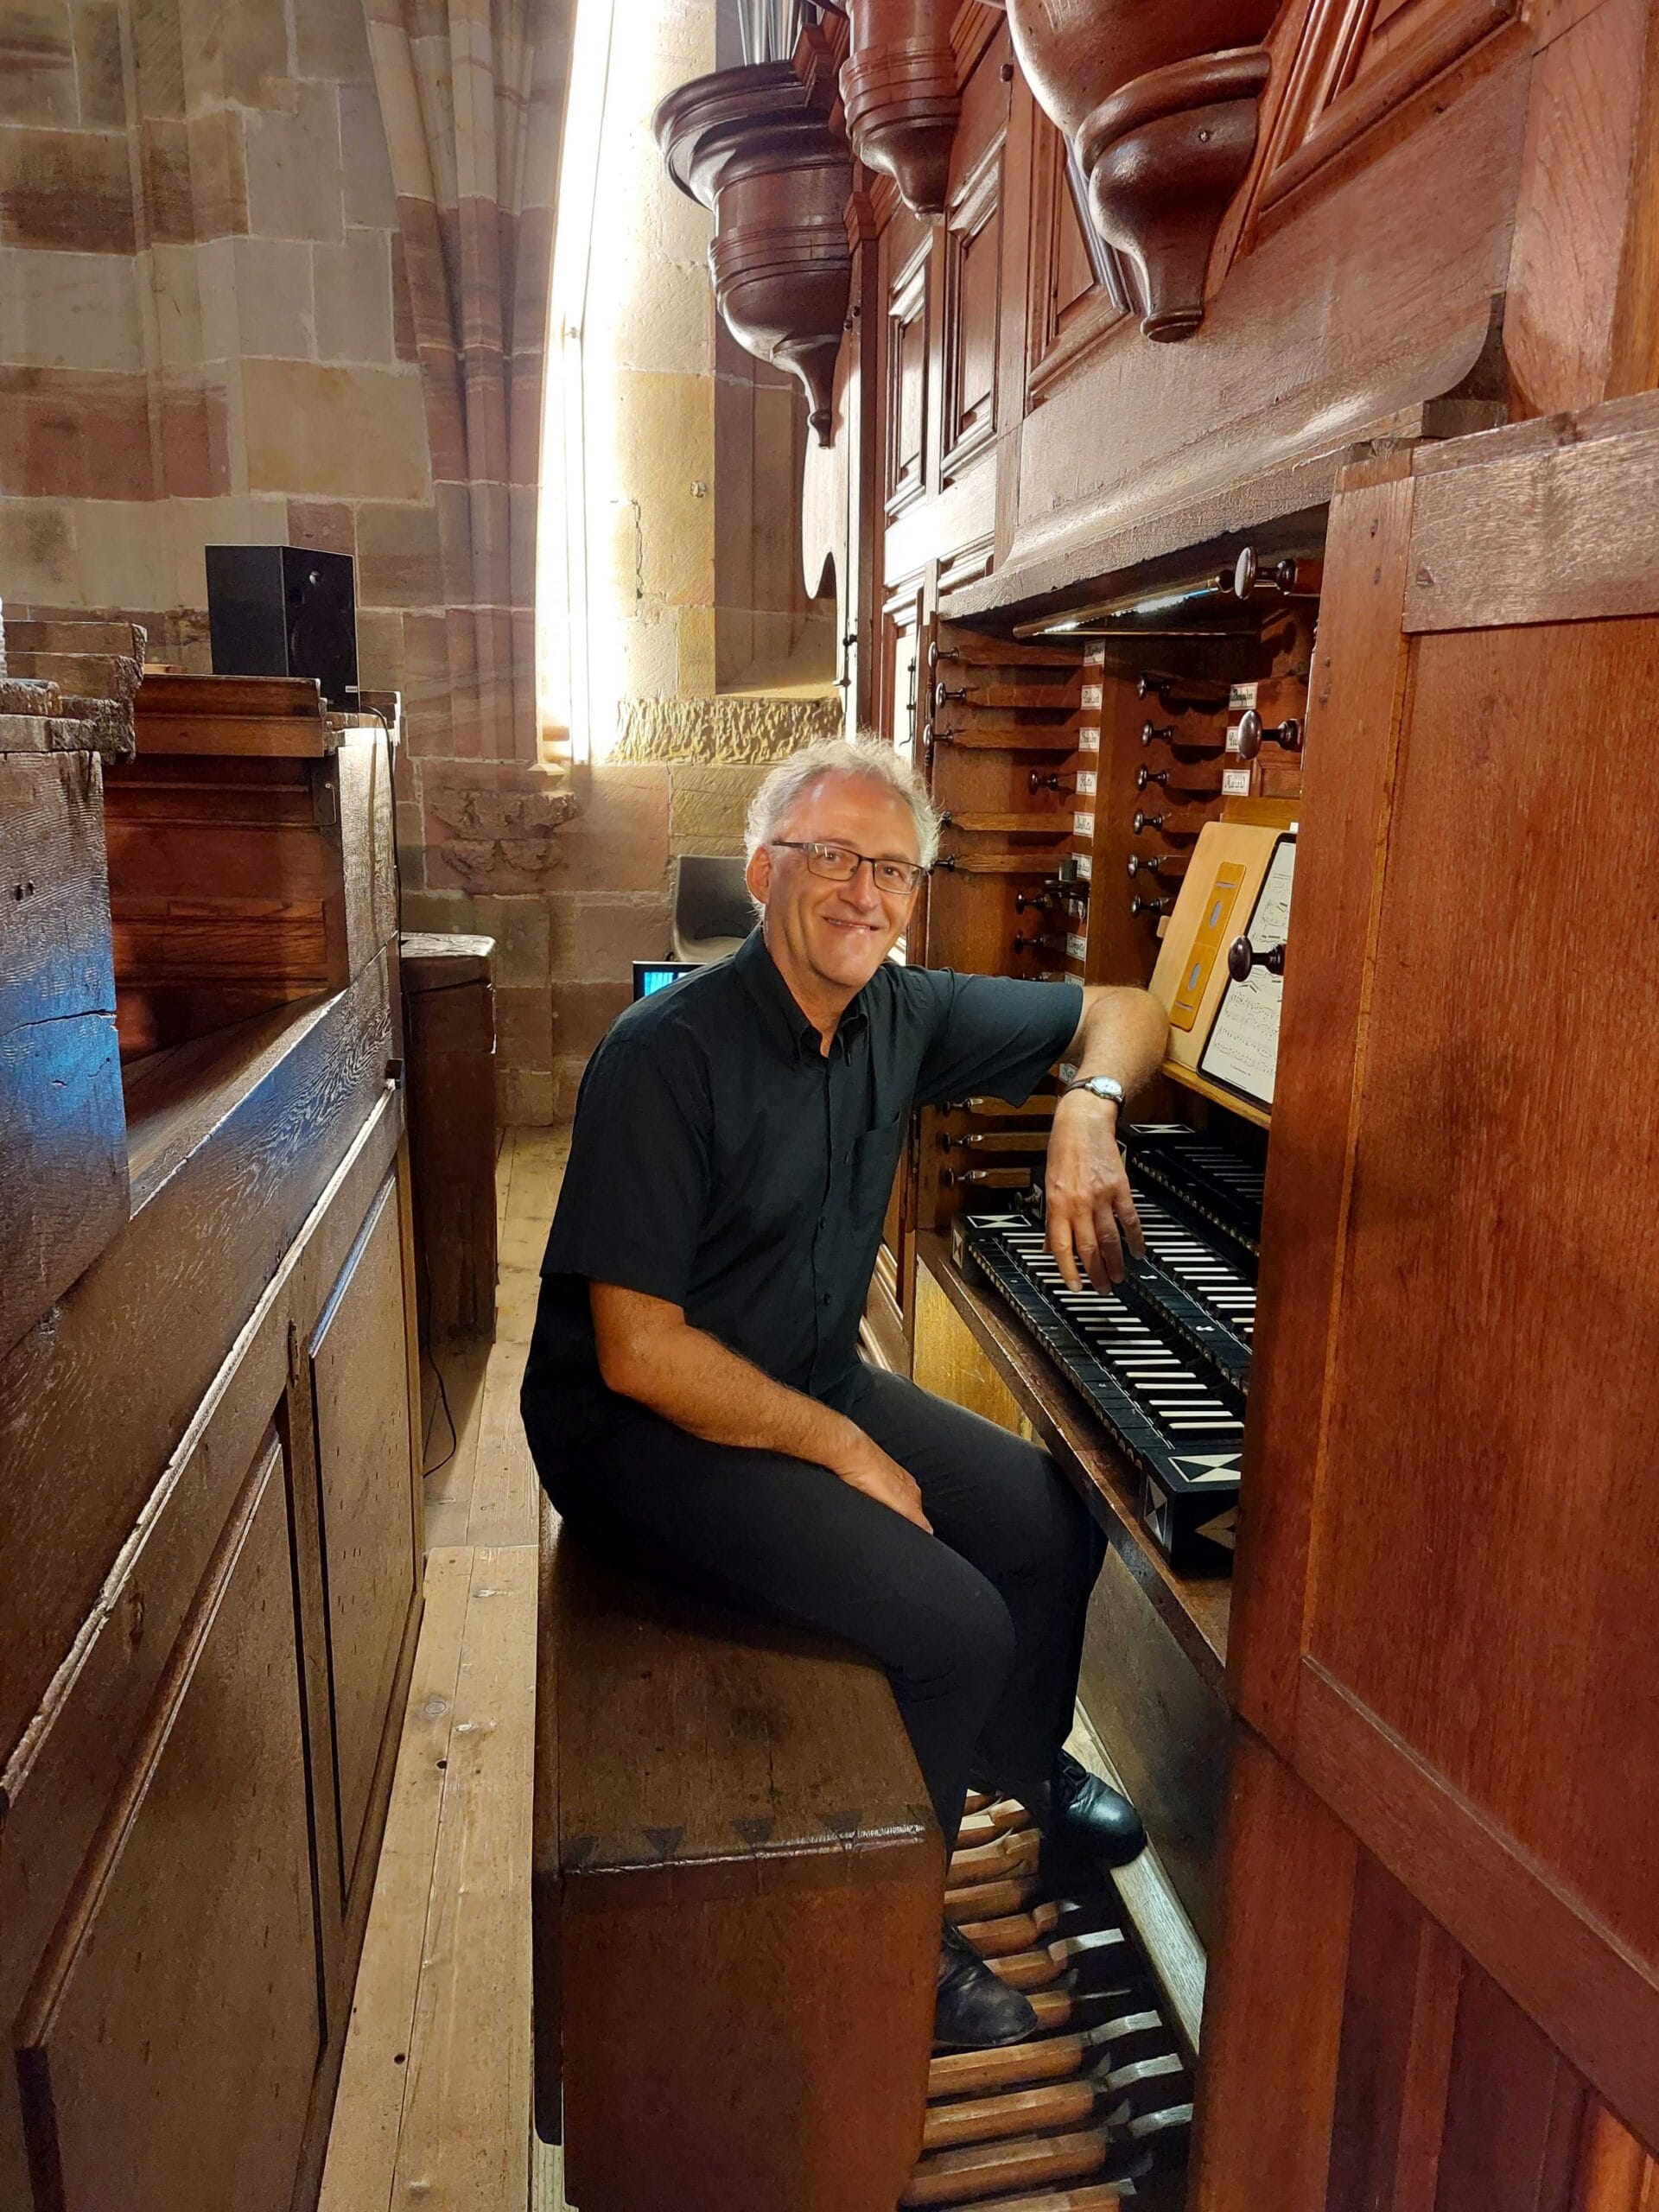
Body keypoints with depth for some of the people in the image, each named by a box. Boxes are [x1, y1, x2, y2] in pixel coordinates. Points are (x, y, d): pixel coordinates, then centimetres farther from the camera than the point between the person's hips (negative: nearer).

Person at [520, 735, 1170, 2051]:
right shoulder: (667, 1057, -24)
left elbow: (1120, 1013, 8)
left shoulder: (902, 1017, -3)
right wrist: (847, 1451, -18)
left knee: (1057, 1520, 6)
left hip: (814, 1383, 8)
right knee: (955, 1623, -21)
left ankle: (1022, 1760, 38)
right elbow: (638, 1353, -24)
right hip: (650, 1428, -7)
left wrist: (1087, 1109, -14)